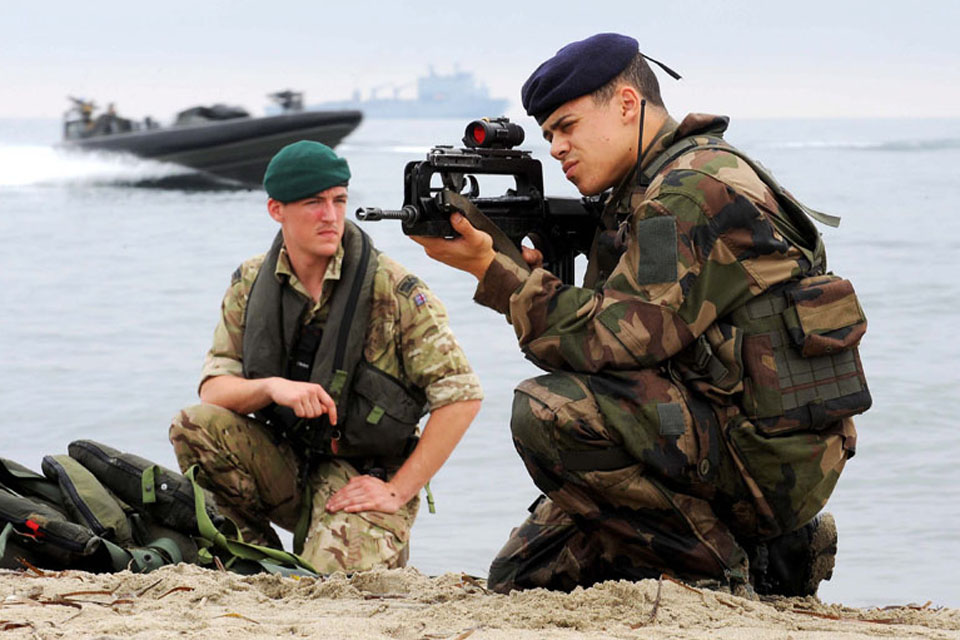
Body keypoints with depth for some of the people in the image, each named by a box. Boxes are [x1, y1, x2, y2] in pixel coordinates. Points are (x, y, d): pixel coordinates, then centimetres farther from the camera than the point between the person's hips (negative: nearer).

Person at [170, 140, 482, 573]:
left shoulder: (394, 290, -12)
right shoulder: (250, 284, 1)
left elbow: (462, 395, -13)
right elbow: (213, 391, -2)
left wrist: (398, 491, -15)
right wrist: (272, 387, -24)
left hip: (363, 476, -4)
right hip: (285, 467, 4)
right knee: (194, 426, -21)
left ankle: (385, 544, 8)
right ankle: (257, 555, -1)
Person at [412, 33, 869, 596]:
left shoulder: (696, 190, -16)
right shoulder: (650, 190, 17)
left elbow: (612, 341, -22)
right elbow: (611, 325, 16)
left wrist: (492, 270, -18)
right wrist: (529, 272, 2)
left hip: (767, 458, -11)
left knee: (547, 411, -26)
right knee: (521, 577, 11)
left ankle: (722, 569, -11)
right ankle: (765, 554, 13)